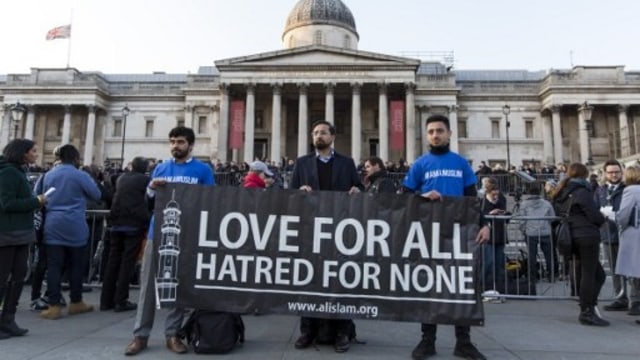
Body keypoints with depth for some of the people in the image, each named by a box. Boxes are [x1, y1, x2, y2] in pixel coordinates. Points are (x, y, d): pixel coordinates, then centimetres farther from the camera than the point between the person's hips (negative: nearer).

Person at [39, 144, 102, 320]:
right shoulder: (81, 175, -7)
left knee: (54, 266, 3)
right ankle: (76, 303, 20)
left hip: (53, 226, 4)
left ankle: (54, 306, 2)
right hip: (75, 227, -3)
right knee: (76, 266, 9)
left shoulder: (48, 175, 8)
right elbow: (97, 195, -3)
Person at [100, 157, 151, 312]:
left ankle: (106, 300, 13)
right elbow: (151, 201, 0)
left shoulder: (121, 178, 14)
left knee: (113, 261, 9)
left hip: (117, 222, 6)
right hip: (135, 224, -5)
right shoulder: (145, 180, -2)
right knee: (127, 262, -2)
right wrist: (147, 220, 9)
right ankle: (121, 301, -1)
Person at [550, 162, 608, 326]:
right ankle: (587, 312, 2)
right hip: (588, 236, -8)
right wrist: (603, 220, 8)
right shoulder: (582, 192, -10)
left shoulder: (561, 194, 14)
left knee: (598, 274, 14)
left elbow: (559, 215, 17)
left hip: (573, 237, 8)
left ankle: (588, 309, 14)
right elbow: (595, 216, -13)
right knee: (589, 274, -2)